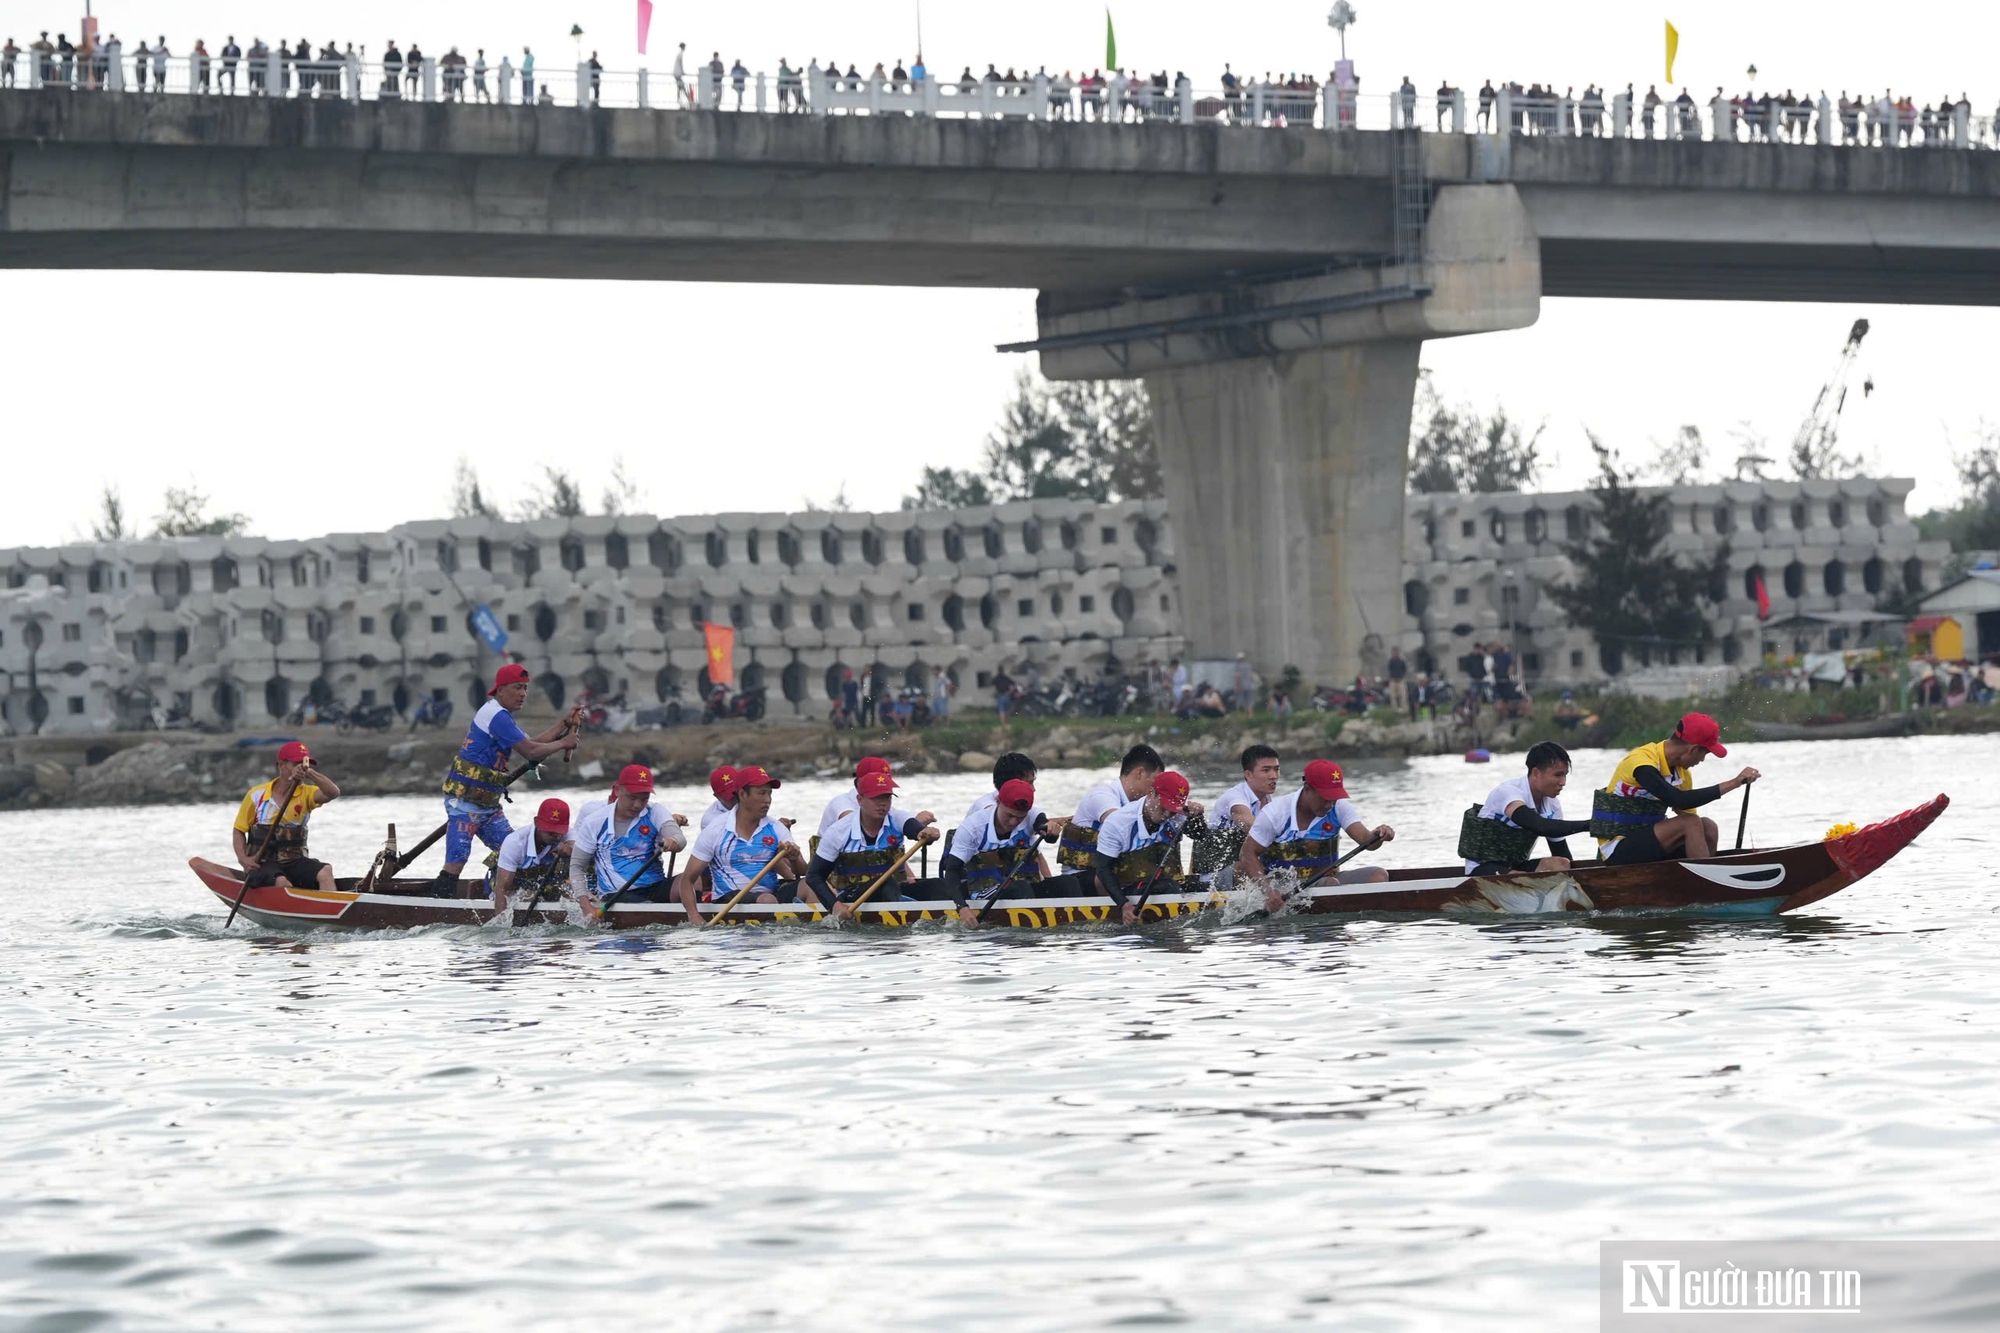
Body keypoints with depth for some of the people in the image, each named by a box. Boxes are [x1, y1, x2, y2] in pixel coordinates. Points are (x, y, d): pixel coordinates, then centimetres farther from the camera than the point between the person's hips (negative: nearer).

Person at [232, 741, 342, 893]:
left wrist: (309, 772, -29)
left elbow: (333, 793, -15)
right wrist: (243, 859, -10)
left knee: (325, 871, -27)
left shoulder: (306, 794, 5)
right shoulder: (257, 794, 2)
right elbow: (239, 831, 8)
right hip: (262, 864, -2)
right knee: (282, 882, -36)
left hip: (295, 862, 2)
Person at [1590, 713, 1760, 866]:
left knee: (1707, 827, -9)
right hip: (1617, 850, -9)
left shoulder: (1682, 772, 8)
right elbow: (1679, 800, -31)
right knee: (1690, 823, -24)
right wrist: (1735, 782, -29)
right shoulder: (1640, 762, -20)